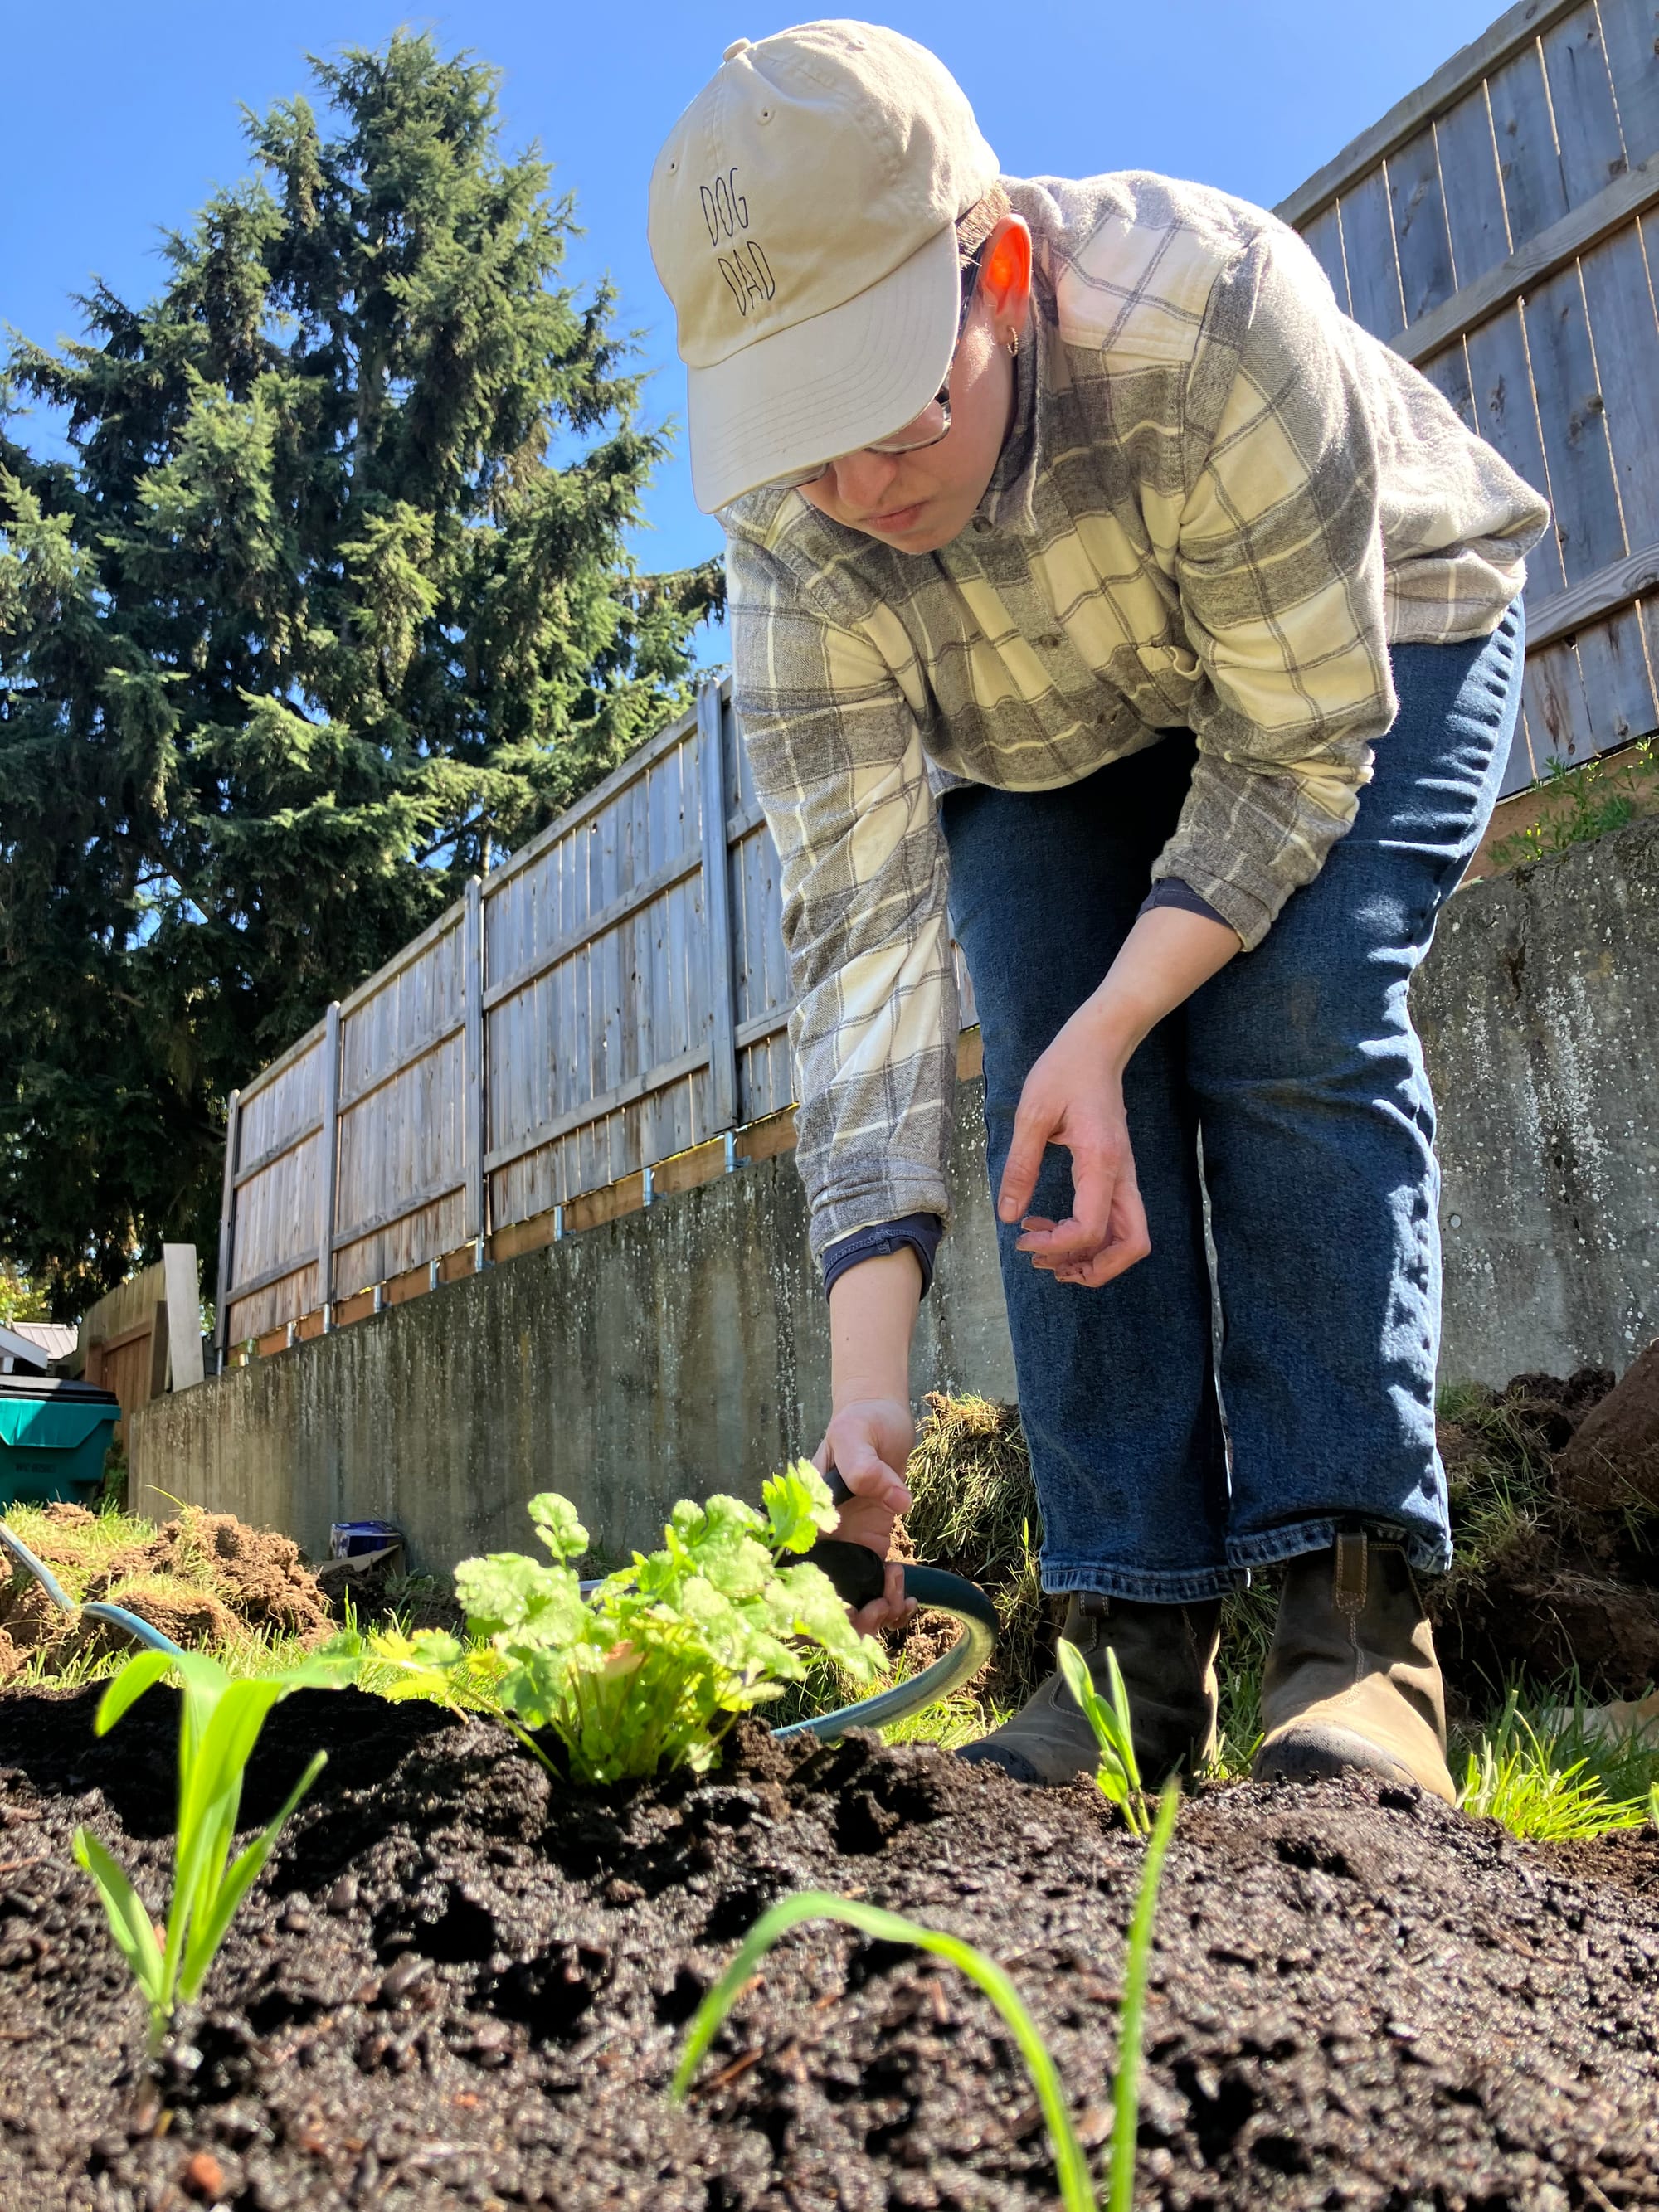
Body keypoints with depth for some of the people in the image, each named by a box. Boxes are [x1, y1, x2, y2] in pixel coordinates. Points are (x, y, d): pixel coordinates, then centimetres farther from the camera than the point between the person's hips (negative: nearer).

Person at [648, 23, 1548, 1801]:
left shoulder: (1211, 311, -38)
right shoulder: (794, 534, -27)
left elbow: (1297, 743, -28)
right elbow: (860, 922, -32)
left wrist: (1109, 1028, -40)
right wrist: (867, 1371, -38)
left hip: (1366, 654, -2)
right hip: (1049, 740, 3)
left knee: (1290, 1031, -26)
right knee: (1051, 1096, -16)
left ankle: (1357, 1617, -20)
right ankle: (1137, 1634, -11)